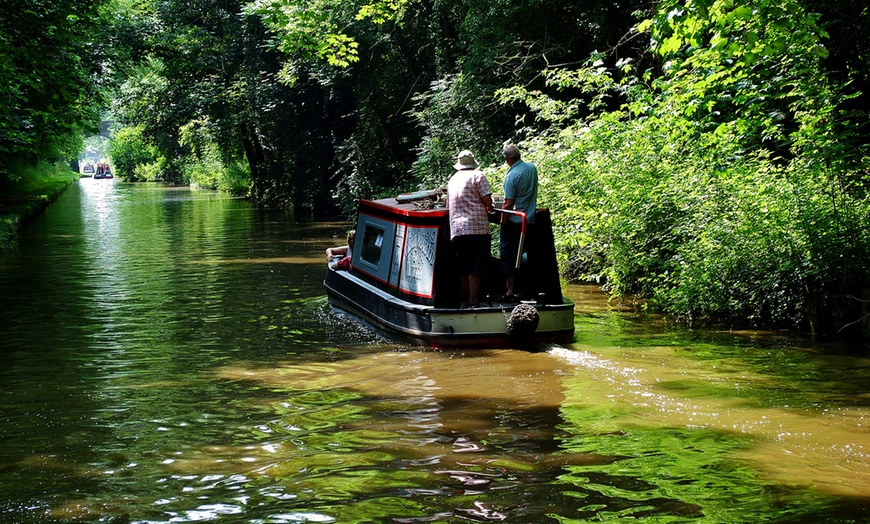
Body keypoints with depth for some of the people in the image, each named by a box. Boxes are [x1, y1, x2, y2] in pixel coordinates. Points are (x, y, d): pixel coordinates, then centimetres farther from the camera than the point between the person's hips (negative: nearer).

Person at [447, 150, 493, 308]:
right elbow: (487, 201, -9)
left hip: (456, 230, 5)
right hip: (477, 228, -5)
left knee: (463, 268, 12)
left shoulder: (452, 180, 17)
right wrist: (488, 208, 12)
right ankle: (473, 303, -9)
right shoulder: (478, 176, 0)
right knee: (476, 269, -5)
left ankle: (464, 301, 15)